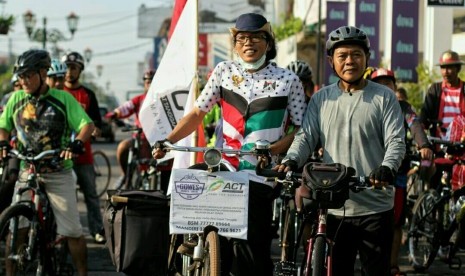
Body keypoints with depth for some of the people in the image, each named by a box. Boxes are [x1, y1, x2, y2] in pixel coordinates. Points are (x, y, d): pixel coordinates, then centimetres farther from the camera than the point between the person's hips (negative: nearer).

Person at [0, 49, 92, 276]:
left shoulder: (62, 99, -3)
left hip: (59, 174, -2)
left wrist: (77, 144, -24)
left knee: (72, 230, -3)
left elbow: (88, 125, -6)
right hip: (27, 172, 3)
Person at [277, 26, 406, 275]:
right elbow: (305, 136, 4)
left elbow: (396, 141, -4)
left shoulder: (384, 98, 3)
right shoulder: (321, 98, 11)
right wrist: (291, 161, -17)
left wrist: (387, 168, -25)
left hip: (375, 208, -2)